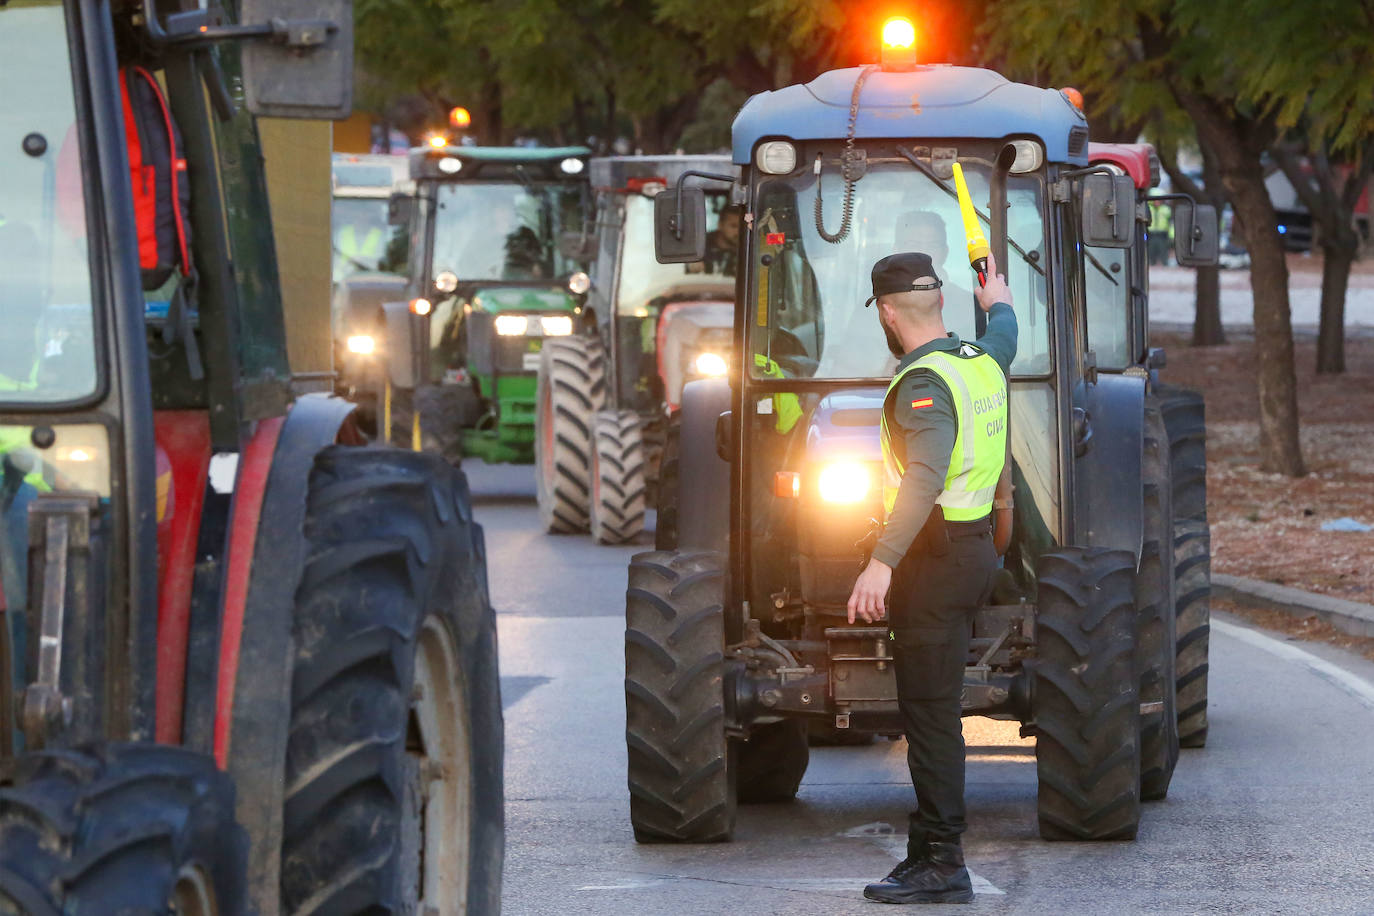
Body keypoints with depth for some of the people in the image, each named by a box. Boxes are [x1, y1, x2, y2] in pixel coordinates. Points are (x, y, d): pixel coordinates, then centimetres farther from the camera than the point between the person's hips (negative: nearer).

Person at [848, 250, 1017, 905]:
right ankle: (929, 848, 17)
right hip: (976, 544, 10)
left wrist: (883, 562, -39)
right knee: (930, 710, 14)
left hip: (936, 556, -10)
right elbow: (1004, 337, 38)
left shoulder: (925, 384, -18)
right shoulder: (981, 362, 11)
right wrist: (998, 301, 61)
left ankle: (941, 864, -9)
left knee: (929, 711, -8)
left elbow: (925, 478, -32)